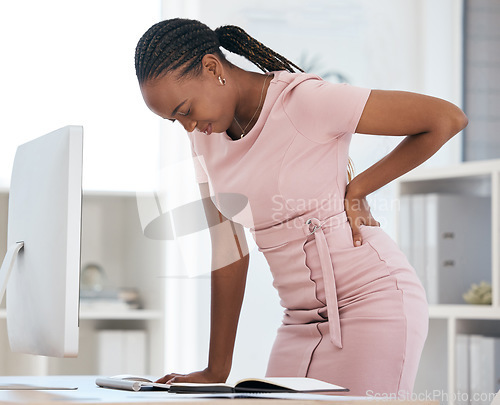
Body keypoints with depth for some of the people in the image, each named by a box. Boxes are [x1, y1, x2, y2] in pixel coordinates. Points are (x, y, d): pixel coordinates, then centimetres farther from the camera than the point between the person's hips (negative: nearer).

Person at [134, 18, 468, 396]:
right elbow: (228, 250, 8)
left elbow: (448, 117, -14)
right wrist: (217, 371, 5)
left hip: (374, 304, -6)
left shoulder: (303, 101, -15)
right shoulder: (206, 136, 6)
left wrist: (357, 189, -8)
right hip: (303, 320, 6)